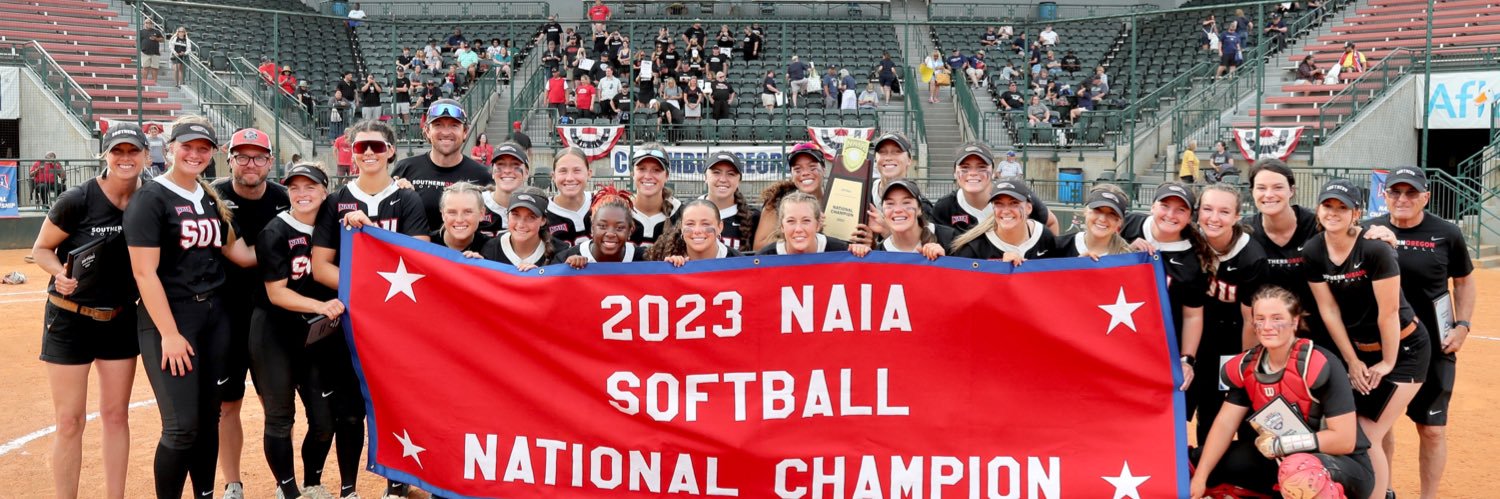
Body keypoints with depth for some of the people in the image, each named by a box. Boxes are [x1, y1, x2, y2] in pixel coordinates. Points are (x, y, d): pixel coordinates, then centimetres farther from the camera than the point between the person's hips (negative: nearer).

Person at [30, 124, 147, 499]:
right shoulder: (77, 200, -17)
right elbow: (40, 249, -7)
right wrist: (61, 273, -26)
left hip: (121, 320, 4)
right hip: (70, 319, -4)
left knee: (116, 415, 12)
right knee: (70, 422, -1)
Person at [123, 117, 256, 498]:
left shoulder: (212, 199, 13)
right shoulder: (151, 198, -8)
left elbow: (238, 253, 13)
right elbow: (144, 272, -14)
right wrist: (169, 334, -18)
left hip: (214, 317, 7)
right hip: (168, 319, -7)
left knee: (209, 418, 11)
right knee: (182, 427, -10)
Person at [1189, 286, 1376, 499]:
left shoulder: (1320, 365, -21)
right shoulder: (1246, 366, -1)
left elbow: (1344, 439, -23)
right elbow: (1225, 424, -2)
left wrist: (1279, 444, -22)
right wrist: (1199, 477, -12)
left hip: (1345, 465, -7)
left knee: (1300, 469, -42)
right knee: (1199, 462, 1)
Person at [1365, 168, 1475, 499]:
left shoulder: (1446, 234, -6)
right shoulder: (1369, 232, -3)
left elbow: (1464, 281, 7)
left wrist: (1462, 325, -2)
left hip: (1433, 347, -2)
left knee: (1432, 429, 2)